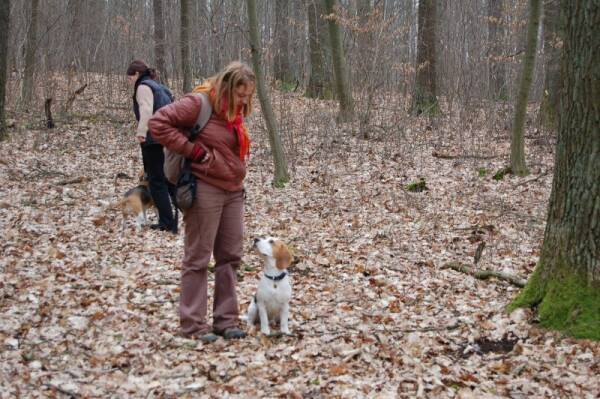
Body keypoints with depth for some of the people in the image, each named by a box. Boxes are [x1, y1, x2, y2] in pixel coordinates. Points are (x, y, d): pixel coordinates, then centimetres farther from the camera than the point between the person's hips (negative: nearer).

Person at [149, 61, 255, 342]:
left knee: (230, 256, 11)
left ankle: (226, 320, 19)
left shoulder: (233, 111, 11)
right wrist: (192, 150, -18)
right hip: (205, 190, -8)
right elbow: (158, 123, -18)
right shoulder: (198, 103, -14)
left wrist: (238, 180, 12)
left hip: (233, 191, 8)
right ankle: (193, 324, 7)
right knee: (198, 258, 0)